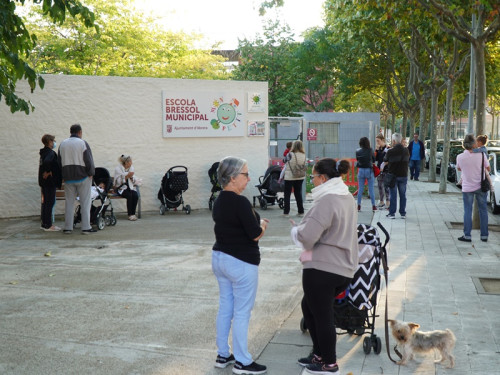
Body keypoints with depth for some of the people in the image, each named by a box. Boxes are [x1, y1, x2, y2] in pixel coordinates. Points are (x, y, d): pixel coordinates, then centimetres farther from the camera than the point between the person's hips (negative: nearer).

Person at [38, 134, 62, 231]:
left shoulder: (43, 152, 14)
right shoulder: (51, 153, -15)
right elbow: (47, 162, -34)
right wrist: (48, 172, -21)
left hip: (44, 182, 9)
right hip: (50, 181, -9)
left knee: (45, 202, 14)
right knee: (50, 202, -5)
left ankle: (44, 223, 21)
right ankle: (48, 225, -2)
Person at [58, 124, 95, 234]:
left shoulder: (62, 144, 8)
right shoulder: (83, 143, -9)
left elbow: (60, 162, 11)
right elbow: (89, 161, -12)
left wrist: (64, 176, 17)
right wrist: (91, 173, 0)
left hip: (68, 178, 4)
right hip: (83, 177, -4)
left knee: (69, 202, 9)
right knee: (85, 202, 1)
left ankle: (68, 227, 10)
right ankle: (86, 227, 0)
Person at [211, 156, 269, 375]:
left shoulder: (219, 201, 8)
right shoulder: (240, 202, -21)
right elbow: (255, 234, -19)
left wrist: (256, 226, 8)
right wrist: (263, 224, 1)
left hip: (219, 257, 9)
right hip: (241, 263, -9)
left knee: (225, 308, 16)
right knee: (242, 313, 1)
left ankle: (223, 355, 26)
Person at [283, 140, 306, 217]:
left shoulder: (290, 155, -15)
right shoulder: (304, 155, -5)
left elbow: (286, 166, -5)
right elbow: (304, 166, 4)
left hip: (289, 177, -4)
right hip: (300, 177, 4)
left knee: (287, 195, 6)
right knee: (298, 194, 14)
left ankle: (286, 212, 6)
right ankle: (301, 211, 17)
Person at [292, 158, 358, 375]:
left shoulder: (327, 200, -19)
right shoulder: (347, 197, 11)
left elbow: (308, 236, -24)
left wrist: (297, 230, -2)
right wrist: (305, 228, 14)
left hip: (322, 268, -9)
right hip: (343, 267, 10)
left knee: (322, 314, 5)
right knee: (309, 306, 23)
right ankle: (319, 354, 32)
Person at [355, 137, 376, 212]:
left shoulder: (357, 151, -3)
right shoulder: (370, 150, -8)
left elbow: (357, 159, 7)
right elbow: (374, 160, 2)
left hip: (361, 170, 2)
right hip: (369, 170, -2)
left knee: (360, 189, 8)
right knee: (371, 189, 5)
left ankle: (359, 206, 9)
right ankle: (373, 206, 10)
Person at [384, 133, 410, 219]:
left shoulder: (390, 151, -15)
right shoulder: (406, 150, -2)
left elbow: (385, 160, 1)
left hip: (393, 175, -3)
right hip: (403, 175, 3)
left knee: (393, 195, 3)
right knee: (403, 195, 9)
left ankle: (392, 213, 5)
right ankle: (403, 213, 13)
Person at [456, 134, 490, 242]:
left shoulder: (460, 157, -11)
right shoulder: (481, 155, -12)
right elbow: (488, 169, 1)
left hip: (467, 187, -1)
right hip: (481, 186, 1)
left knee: (467, 211, 6)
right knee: (483, 210, 11)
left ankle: (467, 235, 4)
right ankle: (484, 235, 16)